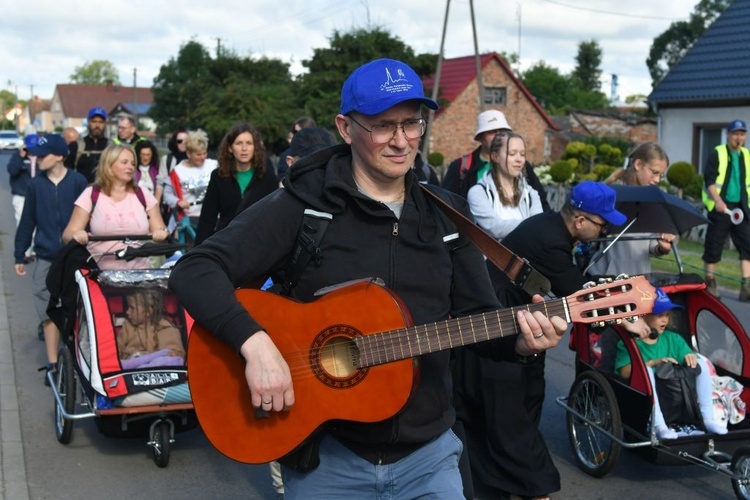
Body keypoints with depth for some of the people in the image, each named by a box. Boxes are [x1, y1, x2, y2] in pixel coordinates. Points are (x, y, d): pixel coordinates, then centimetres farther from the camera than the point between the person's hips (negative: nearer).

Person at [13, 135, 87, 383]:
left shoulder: (78, 181, -6)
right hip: (46, 259, 2)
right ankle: (53, 363, 9)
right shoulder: (36, 184, 2)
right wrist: (19, 255, 6)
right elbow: (27, 221, 6)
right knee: (49, 312, 2)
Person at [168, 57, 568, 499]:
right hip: (323, 448, -3)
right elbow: (195, 271, -16)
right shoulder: (302, 205, -10)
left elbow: (477, 315, 5)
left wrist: (521, 340, -16)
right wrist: (255, 342, -30)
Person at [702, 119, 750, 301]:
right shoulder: (717, 154, -2)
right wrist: (718, 200, -24)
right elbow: (709, 180, -11)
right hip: (720, 206, -5)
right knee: (714, 245, 1)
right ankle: (710, 283, 14)